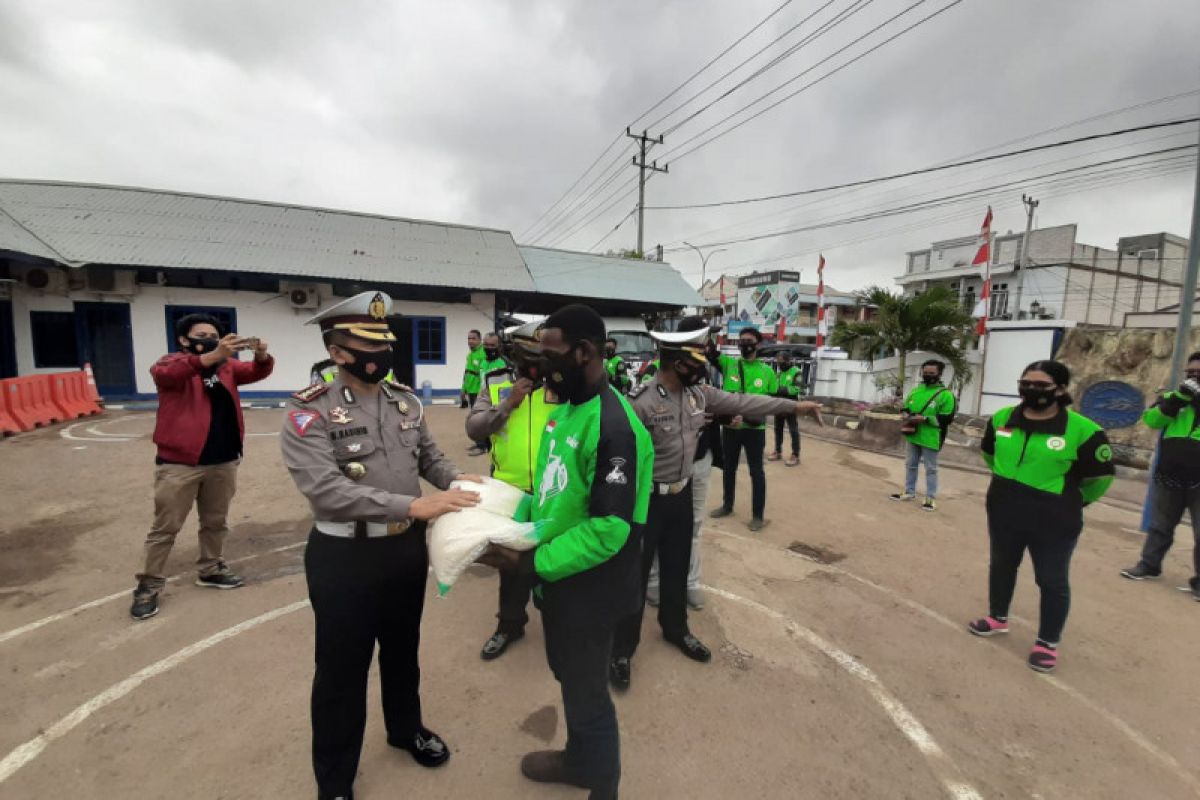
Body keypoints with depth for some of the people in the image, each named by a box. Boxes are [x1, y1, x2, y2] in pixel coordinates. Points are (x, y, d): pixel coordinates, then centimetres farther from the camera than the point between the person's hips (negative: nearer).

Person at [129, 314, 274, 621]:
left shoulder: (227, 365, 8)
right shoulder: (173, 362, -5)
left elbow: (255, 372, -5)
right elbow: (163, 374, -27)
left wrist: (262, 355, -30)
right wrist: (210, 356, -44)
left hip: (223, 462, 5)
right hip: (179, 463, -5)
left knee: (216, 522, 18)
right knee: (165, 527, 7)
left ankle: (210, 570, 34)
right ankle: (148, 585, 20)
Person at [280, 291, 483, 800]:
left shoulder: (406, 401, 2)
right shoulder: (310, 413, -16)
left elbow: (430, 457, 11)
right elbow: (326, 489, -27)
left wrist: (457, 480, -10)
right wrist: (413, 505, -34)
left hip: (407, 548, 5)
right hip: (345, 557, -5)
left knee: (403, 650, 25)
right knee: (342, 670, 14)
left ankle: (406, 729, 52)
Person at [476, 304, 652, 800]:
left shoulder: (613, 427, -27)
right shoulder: (565, 410, 4)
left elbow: (608, 529, -28)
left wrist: (529, 564, -23)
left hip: (587, 589, -8)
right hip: (557, 580, 9)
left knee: (587, 694, 14)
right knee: (571, 680, 28)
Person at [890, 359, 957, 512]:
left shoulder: (945, 394, -11)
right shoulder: (915, 391, 8)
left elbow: (947, 418, -15)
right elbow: (906, 409, 19)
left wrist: (925, 419, -23)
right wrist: (908, 419, -3)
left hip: (931, 439, -6)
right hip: (913, 436, 6)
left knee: (930, 469, 3)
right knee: (910, 465, 16)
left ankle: (931, 498, 14)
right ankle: (909, 492, 29)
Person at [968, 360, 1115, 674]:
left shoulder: (1082, 430, -18)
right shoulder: (1001, 419, -4)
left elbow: (1100, 477, -5)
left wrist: (1073, 501, 8)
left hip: (1053, 521, -4)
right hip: (1003, 512, 5)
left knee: (1052, 581, 8)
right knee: (1001, 565, 20)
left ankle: (1048, 643, 25)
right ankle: (998, 618, 40)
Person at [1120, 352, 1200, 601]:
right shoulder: (1175, 395, 8)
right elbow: (1152, 419, -6)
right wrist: (1179, 397, -18)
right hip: (1169, 477, 3)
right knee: (1159, 525, 14)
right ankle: (1149, 565, 26)